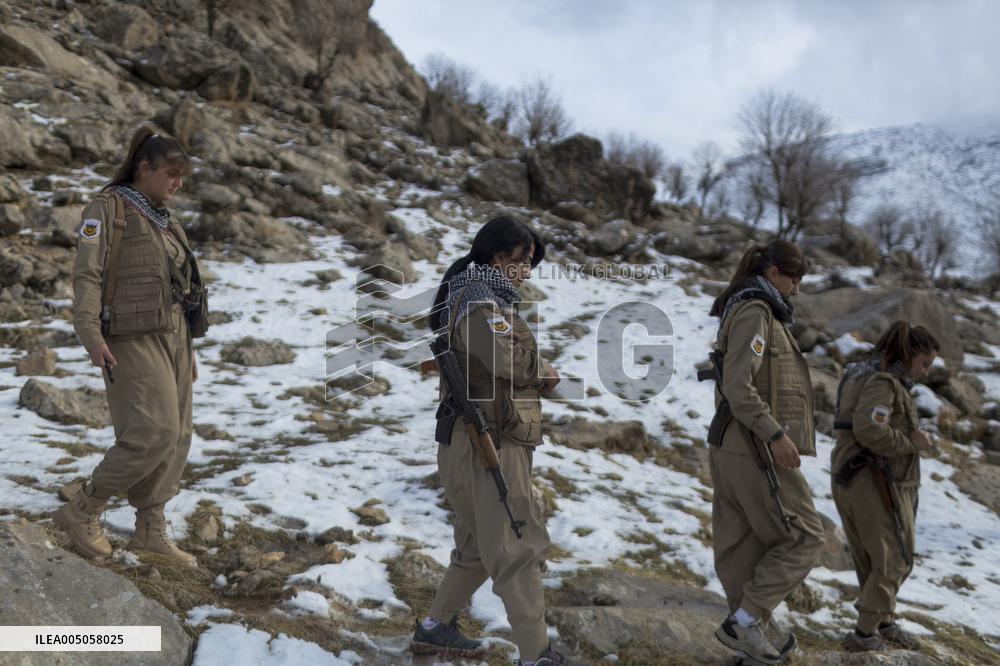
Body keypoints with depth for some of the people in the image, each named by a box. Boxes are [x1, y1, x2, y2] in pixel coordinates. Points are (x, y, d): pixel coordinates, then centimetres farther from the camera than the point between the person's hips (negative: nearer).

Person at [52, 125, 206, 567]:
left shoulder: (166, 222, 18)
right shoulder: (108, 207, -4)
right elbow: (87, 274, -13)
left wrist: (188, 350, 19)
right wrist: (90, 333, -25)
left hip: (172, 336, 8)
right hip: (132, 338, -8)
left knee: (176, 437, 3)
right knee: (154, 434, -16)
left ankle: (150, 531, 11)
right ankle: (82, 512, 0)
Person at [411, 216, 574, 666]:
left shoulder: (487, 299, 19)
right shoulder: (479, 300, -13)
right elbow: (511, 360, -25)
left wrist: (537, 376, -2)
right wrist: (545, 371, -6)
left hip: (474, 443, 10)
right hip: (489, 444, -10)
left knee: (478, 546, 20)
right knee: (519, 548, -5)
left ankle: (435, 628, 30)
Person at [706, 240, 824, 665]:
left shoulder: (752, 313, 19)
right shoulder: (754, 313, -12)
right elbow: (738, 386, -22)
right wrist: (775, 434, -23)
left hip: (732, 449, 10)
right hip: (756, 449, -10)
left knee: (742, 547, 10)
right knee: (803, 537, -1)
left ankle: (757, 632, 19)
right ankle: (744, 620, -2)